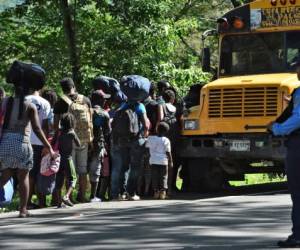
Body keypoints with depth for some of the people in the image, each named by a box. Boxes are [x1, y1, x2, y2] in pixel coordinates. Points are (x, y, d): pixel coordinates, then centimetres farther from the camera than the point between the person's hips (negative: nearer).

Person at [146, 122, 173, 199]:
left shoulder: (150, 138, -1)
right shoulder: (166, 140, -7)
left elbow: (147, 147, 7)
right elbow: (168, 152, -5)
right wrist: (171, 162, 3)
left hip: (153, 161, 2)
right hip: (163, 161, -2)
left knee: (155, 177, 8)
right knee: (163, 177, 5)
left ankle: (156, 191, 5)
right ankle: (162, 192, 0)